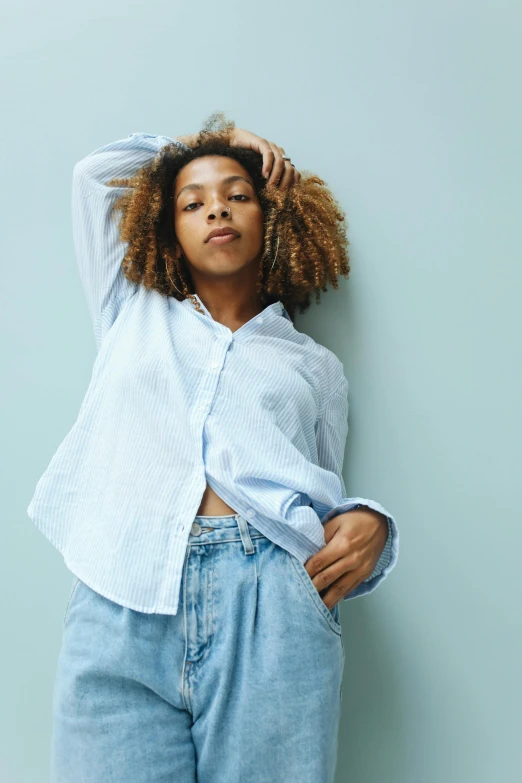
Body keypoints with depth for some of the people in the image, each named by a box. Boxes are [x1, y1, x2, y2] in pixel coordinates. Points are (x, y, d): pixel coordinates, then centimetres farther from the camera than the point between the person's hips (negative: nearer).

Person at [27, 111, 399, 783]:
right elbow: (95, 172, 31)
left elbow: (325, 507, 18)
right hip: (118, 609, 1)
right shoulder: (133, 314, 24)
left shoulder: (316, 366, 21)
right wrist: (216, 133, 36)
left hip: (271, 615, 0)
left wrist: (368, 527, -5)